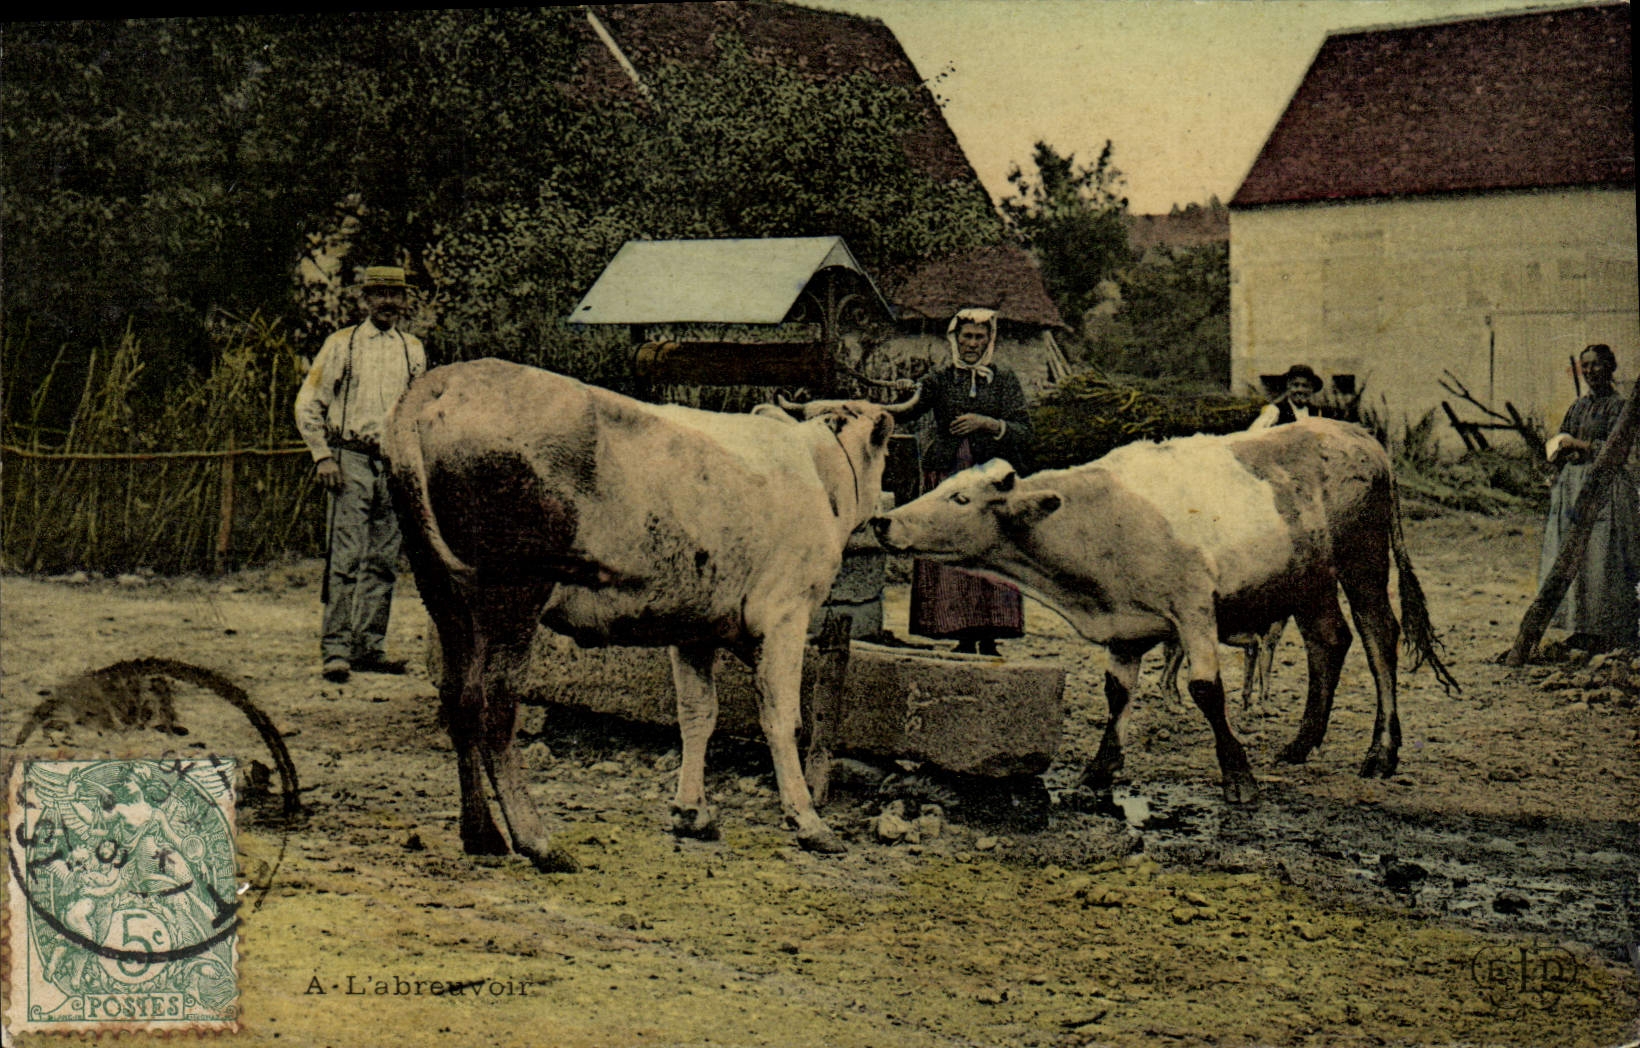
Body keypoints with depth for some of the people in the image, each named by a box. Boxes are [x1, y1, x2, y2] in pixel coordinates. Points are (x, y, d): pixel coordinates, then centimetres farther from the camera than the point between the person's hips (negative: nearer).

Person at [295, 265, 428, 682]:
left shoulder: (414, 350, 13)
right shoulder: (341, 344, 2)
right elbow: (308, 405, 1)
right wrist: (323, 456, -8)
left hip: (397, 464, 4)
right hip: (352, 460, -4)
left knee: (383, 562, 6)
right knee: (346, 558, -10)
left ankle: (370, 648, 13)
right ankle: (336, 651, -9)